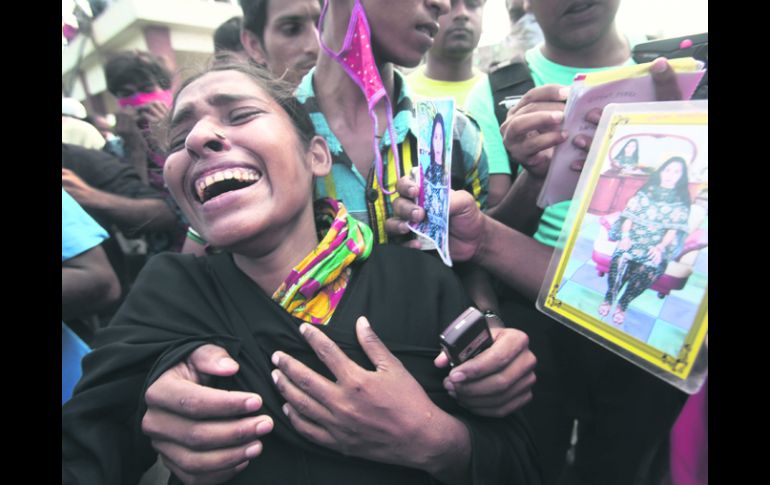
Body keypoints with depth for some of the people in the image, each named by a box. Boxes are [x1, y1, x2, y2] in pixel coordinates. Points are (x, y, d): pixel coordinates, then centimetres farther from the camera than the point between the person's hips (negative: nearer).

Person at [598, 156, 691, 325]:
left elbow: (674, 229, 3)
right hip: (633, 238, 1)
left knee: (648, 270, -33)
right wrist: (625, 236, -10)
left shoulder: (681, 202, 11)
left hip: (658, 245, 0)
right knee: (621, 260, -33)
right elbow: (629, 216, 6)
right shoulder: (646, 192, 13)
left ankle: (623, 305, -15)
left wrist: (660, 247, -13)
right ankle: (609, 298, -15)